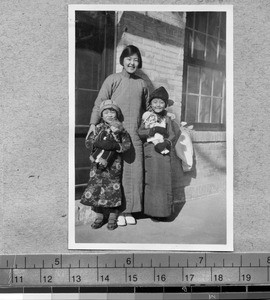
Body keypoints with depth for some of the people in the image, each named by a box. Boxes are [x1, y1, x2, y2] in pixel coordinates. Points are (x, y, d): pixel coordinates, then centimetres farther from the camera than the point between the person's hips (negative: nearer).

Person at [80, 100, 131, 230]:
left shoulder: (120, 129, 2)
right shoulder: (98, 128, 7)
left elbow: (127, 144, -6)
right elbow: (88, 142, 3)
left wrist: (114, 145, -21)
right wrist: (99, 144, -15)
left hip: (113, 164, -2)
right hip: (98, 163, 2)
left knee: (113, 189, 1)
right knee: (95, 189, 3)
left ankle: (112, 218, 17)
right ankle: (99, 216, 20)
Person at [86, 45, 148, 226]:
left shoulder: (142, 84, 13)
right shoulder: (113, 80, 2)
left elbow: (145, 109, 20)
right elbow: (100, 103, -4)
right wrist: (94, 123, -15)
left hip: (135, 135, 3)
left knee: (134, 171, 3)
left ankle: (129, 210, 14)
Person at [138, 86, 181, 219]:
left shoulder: (167, 118, 11)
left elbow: (173, 135, 4)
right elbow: (140, 132, -5)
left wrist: (166, 143, -14)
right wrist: (154, 130, -18)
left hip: (164, 153, 2)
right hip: (150, 154, -2)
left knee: (165, 182, 2)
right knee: (151, 182, -2)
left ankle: (164, 211, 13)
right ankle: (152, 210, 8)